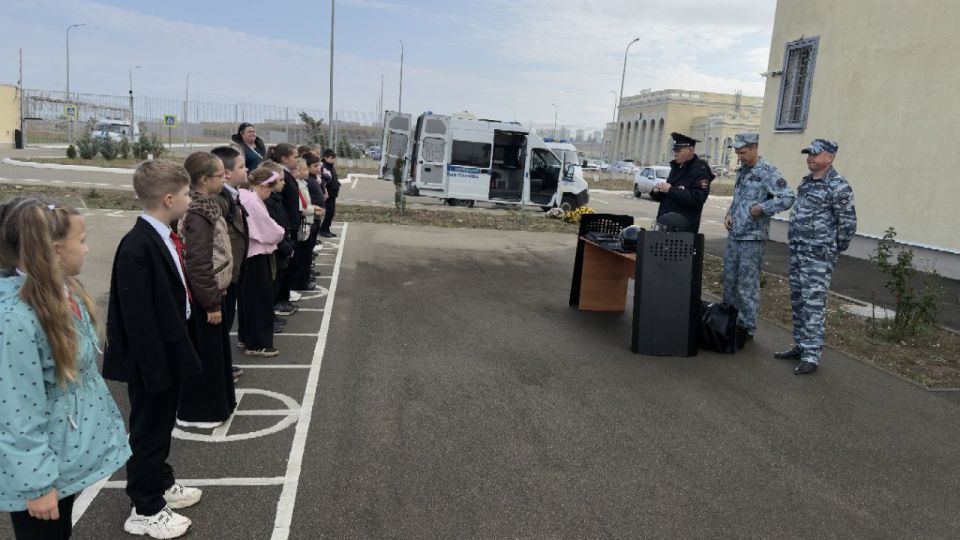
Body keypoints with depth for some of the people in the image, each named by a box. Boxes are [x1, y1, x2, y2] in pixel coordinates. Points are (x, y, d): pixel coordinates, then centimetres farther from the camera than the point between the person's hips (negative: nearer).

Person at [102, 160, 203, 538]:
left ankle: (161, 484, 44)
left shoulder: (164, 237, 2)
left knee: (162, 426, 24)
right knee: (148, 432, 9)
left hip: (169, 350, 9)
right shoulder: (137, 247, -26)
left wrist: (178, 351, 15)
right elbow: (138, 318, -25)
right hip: (151, 359, -9)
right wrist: (153, 367, -20)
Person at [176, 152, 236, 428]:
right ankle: (195, 412, 17)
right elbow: (198, 266, -25)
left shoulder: (206, 206, 7)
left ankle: (215, 403, 34)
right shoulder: (197, 216, -23)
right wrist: (212, 303, -19)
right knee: (203, 353, 3)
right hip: (202, 298, -10)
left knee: (216, 349, 20)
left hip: (210, 292, 10)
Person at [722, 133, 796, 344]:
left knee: (748, 285, -3)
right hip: (734, 235, 8)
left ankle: (746, 328, 7)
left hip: (752, 238, -8)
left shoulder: (768, 172, -11)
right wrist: (729, 214, 10)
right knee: (729, 281, 13)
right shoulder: (742, 170, 14)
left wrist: (761, 208, -20)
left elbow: (788, 198, -19)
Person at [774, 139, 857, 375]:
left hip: (819, 255, -8)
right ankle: (800, 345, 25)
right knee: (797, 301, 14)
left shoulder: (838, 186, -12)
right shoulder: (806, 182, 14)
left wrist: (834, 249, -2)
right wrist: (796, 243, 18)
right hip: (797, 251, 9)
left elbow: (848, 223, -11)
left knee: (813, 303, -8)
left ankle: (811, 355, -5)